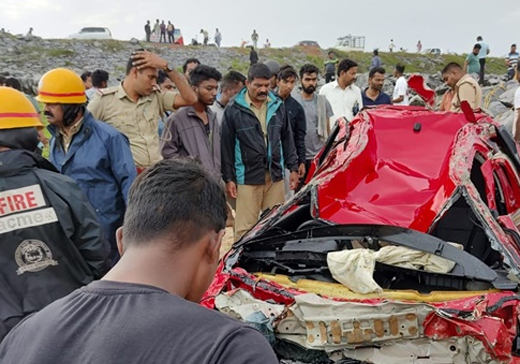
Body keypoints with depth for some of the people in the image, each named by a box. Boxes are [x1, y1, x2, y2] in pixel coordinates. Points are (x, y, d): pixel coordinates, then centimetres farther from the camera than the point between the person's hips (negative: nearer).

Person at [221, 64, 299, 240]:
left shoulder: (278, 106, 8)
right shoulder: (234, 110, -4)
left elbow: (287, 139, 15)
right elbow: (226, 146, -2)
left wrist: (293, 168, 12)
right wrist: (228, 178, -3)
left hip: (275, 176, 4)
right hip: (248, 177, -4)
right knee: (245, 227, -2)